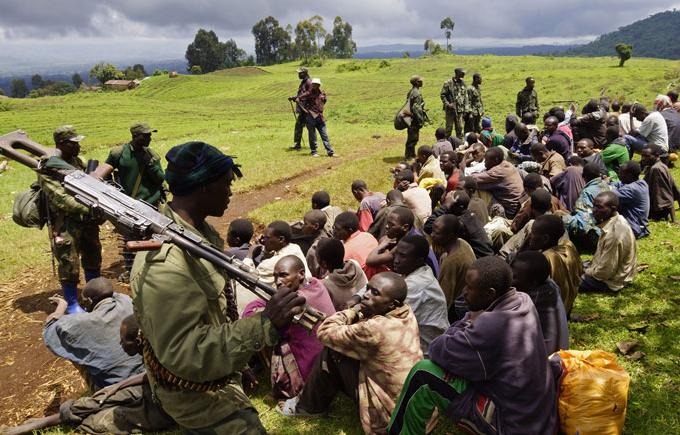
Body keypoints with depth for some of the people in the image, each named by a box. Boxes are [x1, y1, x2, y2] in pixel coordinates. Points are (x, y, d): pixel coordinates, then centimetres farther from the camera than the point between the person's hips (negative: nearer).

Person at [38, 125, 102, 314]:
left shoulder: (77, 160, 9)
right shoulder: (47, 168, -15)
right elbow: (60, 199, -23)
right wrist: (87, 210, -31)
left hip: (87, 220, 8)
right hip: (66, 224, -7)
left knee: (93, 258, 18)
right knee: (69, 265, 2)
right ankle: (72, 305, 17)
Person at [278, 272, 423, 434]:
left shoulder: (375, 329, -31)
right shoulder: (407, 312, -6)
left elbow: (324, 332, -18)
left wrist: (355, 309, -11)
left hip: (387, 415, -8)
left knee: (332, 353, -5)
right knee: (338, 346, 13)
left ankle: (310, 406, 18)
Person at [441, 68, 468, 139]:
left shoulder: (463, 83, 11)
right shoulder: (448, 83, -5)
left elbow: (466, 97, 13)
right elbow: (442, 95, -4)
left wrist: (466, 109, 7)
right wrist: (447, 104, -16)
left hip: (460, 109, 5)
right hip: (451, 109, -5)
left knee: (460, 127, 8)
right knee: (449, 127, 0)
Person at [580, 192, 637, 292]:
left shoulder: (614, 233, -34)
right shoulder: (616, 220, -4)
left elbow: (605, 271, -27)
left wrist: (586, 272, -11)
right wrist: (591, 266, 9)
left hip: (612, 280, -9)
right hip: (613, 270, 9)